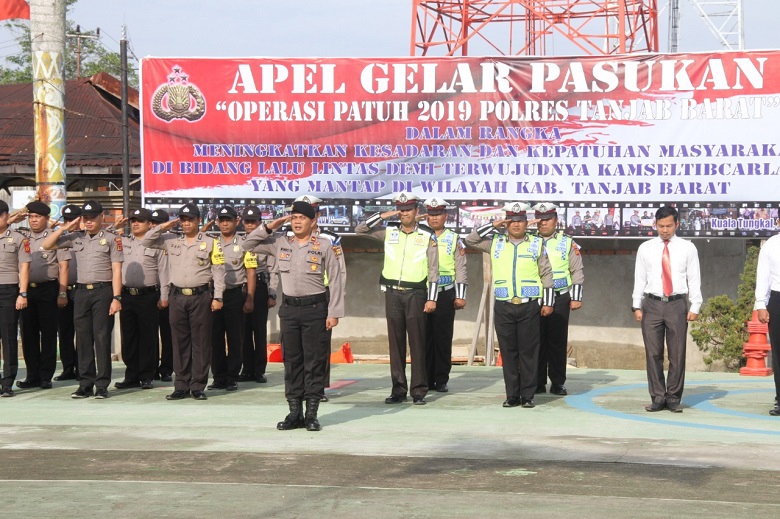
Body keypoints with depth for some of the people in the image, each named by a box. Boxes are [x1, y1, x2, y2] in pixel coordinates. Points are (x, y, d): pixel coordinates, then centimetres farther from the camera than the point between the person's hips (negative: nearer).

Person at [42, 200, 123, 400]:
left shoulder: (111, 239, 2)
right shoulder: (75, 237, 12)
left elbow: (116, 270, -3)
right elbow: (47, 245, 13)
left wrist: (116, 297, -10)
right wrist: (65, 228, 3)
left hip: (103, 291, -4)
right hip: (81, 291, 4)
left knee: (102, 337, -4)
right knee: (83, 338, 5)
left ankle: (102, 385, -1)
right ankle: (85, 384, 9)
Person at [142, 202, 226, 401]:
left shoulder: (210, 243, 3)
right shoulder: (171, 241, 12)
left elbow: (218, 271, 1)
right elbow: (146, 241, 12)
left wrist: (217, 297, -6)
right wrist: (163, 227, 2)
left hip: (200, 297, -3)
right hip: (177, 296, 3)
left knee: (201, 343, -1)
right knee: (180, 342, 5)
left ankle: (198, 386, 3)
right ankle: (181, 386, 10)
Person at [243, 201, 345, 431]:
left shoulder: (323, 246, -1)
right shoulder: (280, 243, 7)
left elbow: (336, 280, -2)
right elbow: (248, 245, 10)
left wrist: (334, 313, -7)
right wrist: (270, 227, 0)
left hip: (315, 308, -3)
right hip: (289, 308, 3)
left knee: (314, 362, 0)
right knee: (291, 361, 6)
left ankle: (311, 414, 5)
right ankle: (294, 413, 13)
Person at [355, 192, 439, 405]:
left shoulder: (427, 235, 2)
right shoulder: (389, 231, 8)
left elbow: (433, 270, 1)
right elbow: (360, 230, 6)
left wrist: (432, 298, -6)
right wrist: (383, 215, -3)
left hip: (415, 294, -3)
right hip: (392, 293, 3)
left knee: (417, 342, -4)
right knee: (395, 342, 4)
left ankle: (419, 391, -1)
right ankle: (398, 390, 9)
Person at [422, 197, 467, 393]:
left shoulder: (454, 239, 6)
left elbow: (461, 269, 4)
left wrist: (460, 296, -3)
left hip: (445, 295, -1)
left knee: (443, 338, 0)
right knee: (425, 338, 2)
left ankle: (442, 380, 6)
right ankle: (426, 380, 8)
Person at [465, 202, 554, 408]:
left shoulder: (537, 244, 7)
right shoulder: (496, 243, 11)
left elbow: (546, 275, 7)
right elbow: (470, 240, 10)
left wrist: (548, 303, 2)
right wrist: (493, 226, 2)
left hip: (529, 306, -1)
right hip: (503, 307, 1)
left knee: (528, 352, 0)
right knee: (508, 352, 3)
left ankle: (528, 396, 5)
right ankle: (512, 396, 8)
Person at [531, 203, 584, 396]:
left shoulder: (567, 243, 6)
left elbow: (577, 271, 5)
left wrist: (576, 298, -1)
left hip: (559, 299, -1)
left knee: (558, 342, 0)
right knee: (537, 341, 2)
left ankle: (558, 383, 6)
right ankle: (538, 382, 8)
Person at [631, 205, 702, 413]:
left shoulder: (687, 248, 5)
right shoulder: (645, 248, 8)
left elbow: (694, 279, 3)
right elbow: (640, 278, 8)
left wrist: (695, 307, -4)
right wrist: (637, 306, 2)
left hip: (676, 304, -1)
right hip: (652, 304, 1)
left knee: (677, 354, 1)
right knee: (653, 354, 2)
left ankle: (673, 398, 10)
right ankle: (657, 397, 10)